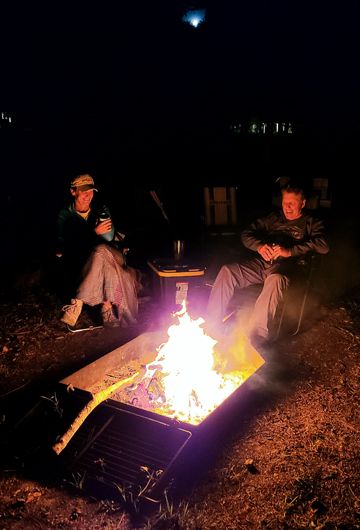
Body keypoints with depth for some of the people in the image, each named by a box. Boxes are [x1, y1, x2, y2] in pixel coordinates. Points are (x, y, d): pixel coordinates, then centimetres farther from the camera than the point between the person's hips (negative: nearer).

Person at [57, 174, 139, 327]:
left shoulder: (101, 209, 15)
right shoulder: (65, 215, 8)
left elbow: (109, 236, 1)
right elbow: (65, 244, -8)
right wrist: (94, 232, -18)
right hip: (77, 262, -2)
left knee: (101, 251, -37)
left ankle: (77, 302, -33)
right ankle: (107, 307, -34)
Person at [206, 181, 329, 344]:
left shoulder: (311, 223, 11)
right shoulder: (274, 218, 23)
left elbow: (323, 246, -9)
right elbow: (246, 234, 15)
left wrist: (290, 251, -21)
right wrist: (259, 246, -9)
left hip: (284, 266, -4)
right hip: (261, 263, 4)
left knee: (275, 279, -40)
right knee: (227, 271, -21)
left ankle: (255, 338, -40)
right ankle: (210, 325, -18)